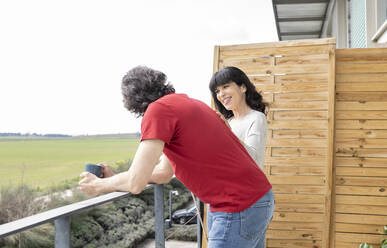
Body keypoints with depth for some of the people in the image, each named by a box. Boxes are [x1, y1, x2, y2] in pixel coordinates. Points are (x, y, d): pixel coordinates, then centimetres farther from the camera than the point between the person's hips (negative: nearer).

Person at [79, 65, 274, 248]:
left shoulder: (158, 109, -13)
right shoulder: (188, 103, 16)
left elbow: (135, 183, -15)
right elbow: (164, 173, 20)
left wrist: (99, 186, 5)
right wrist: (112, 178, 22)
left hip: (239, 209, -10)